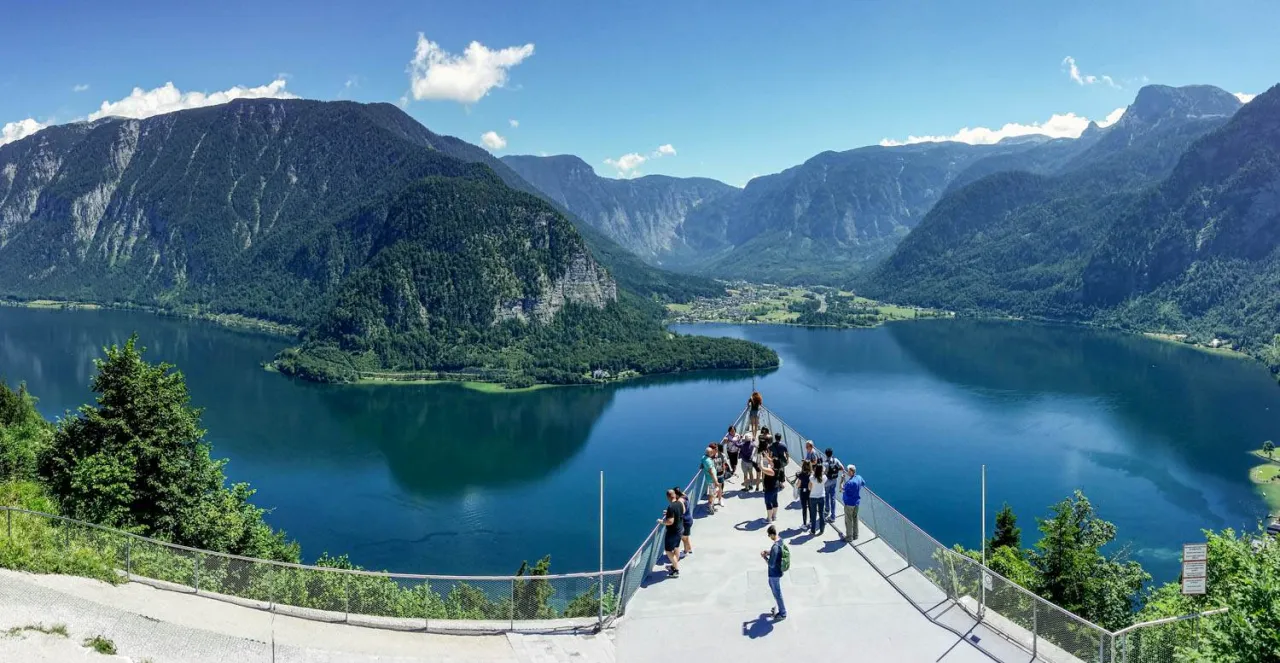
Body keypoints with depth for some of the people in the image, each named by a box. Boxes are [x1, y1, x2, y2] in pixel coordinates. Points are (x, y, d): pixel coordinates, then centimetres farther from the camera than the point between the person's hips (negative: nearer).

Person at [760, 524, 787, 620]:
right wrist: (769, 552, 3)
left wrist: (764, 556, -14)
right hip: (778, 571, 9)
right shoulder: (781, 541, -5)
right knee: (776, 591, 28)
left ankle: (782, 614, 27)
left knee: (777, 593, 11)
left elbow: (771, 564, -28)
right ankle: (780, 608, 44)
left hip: (774, 574, -9)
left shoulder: (775, 547, -34)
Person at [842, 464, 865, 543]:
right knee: (855, 518, 20)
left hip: (849, 503, -8)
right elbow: (863, 483, 17)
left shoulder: (850, 482, -30)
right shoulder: (859, 478, -5)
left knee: (848, 521, 6)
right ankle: (855, 535, 31)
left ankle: (849, 537, 14)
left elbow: (843, 489, -18)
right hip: (857, 502, 8)